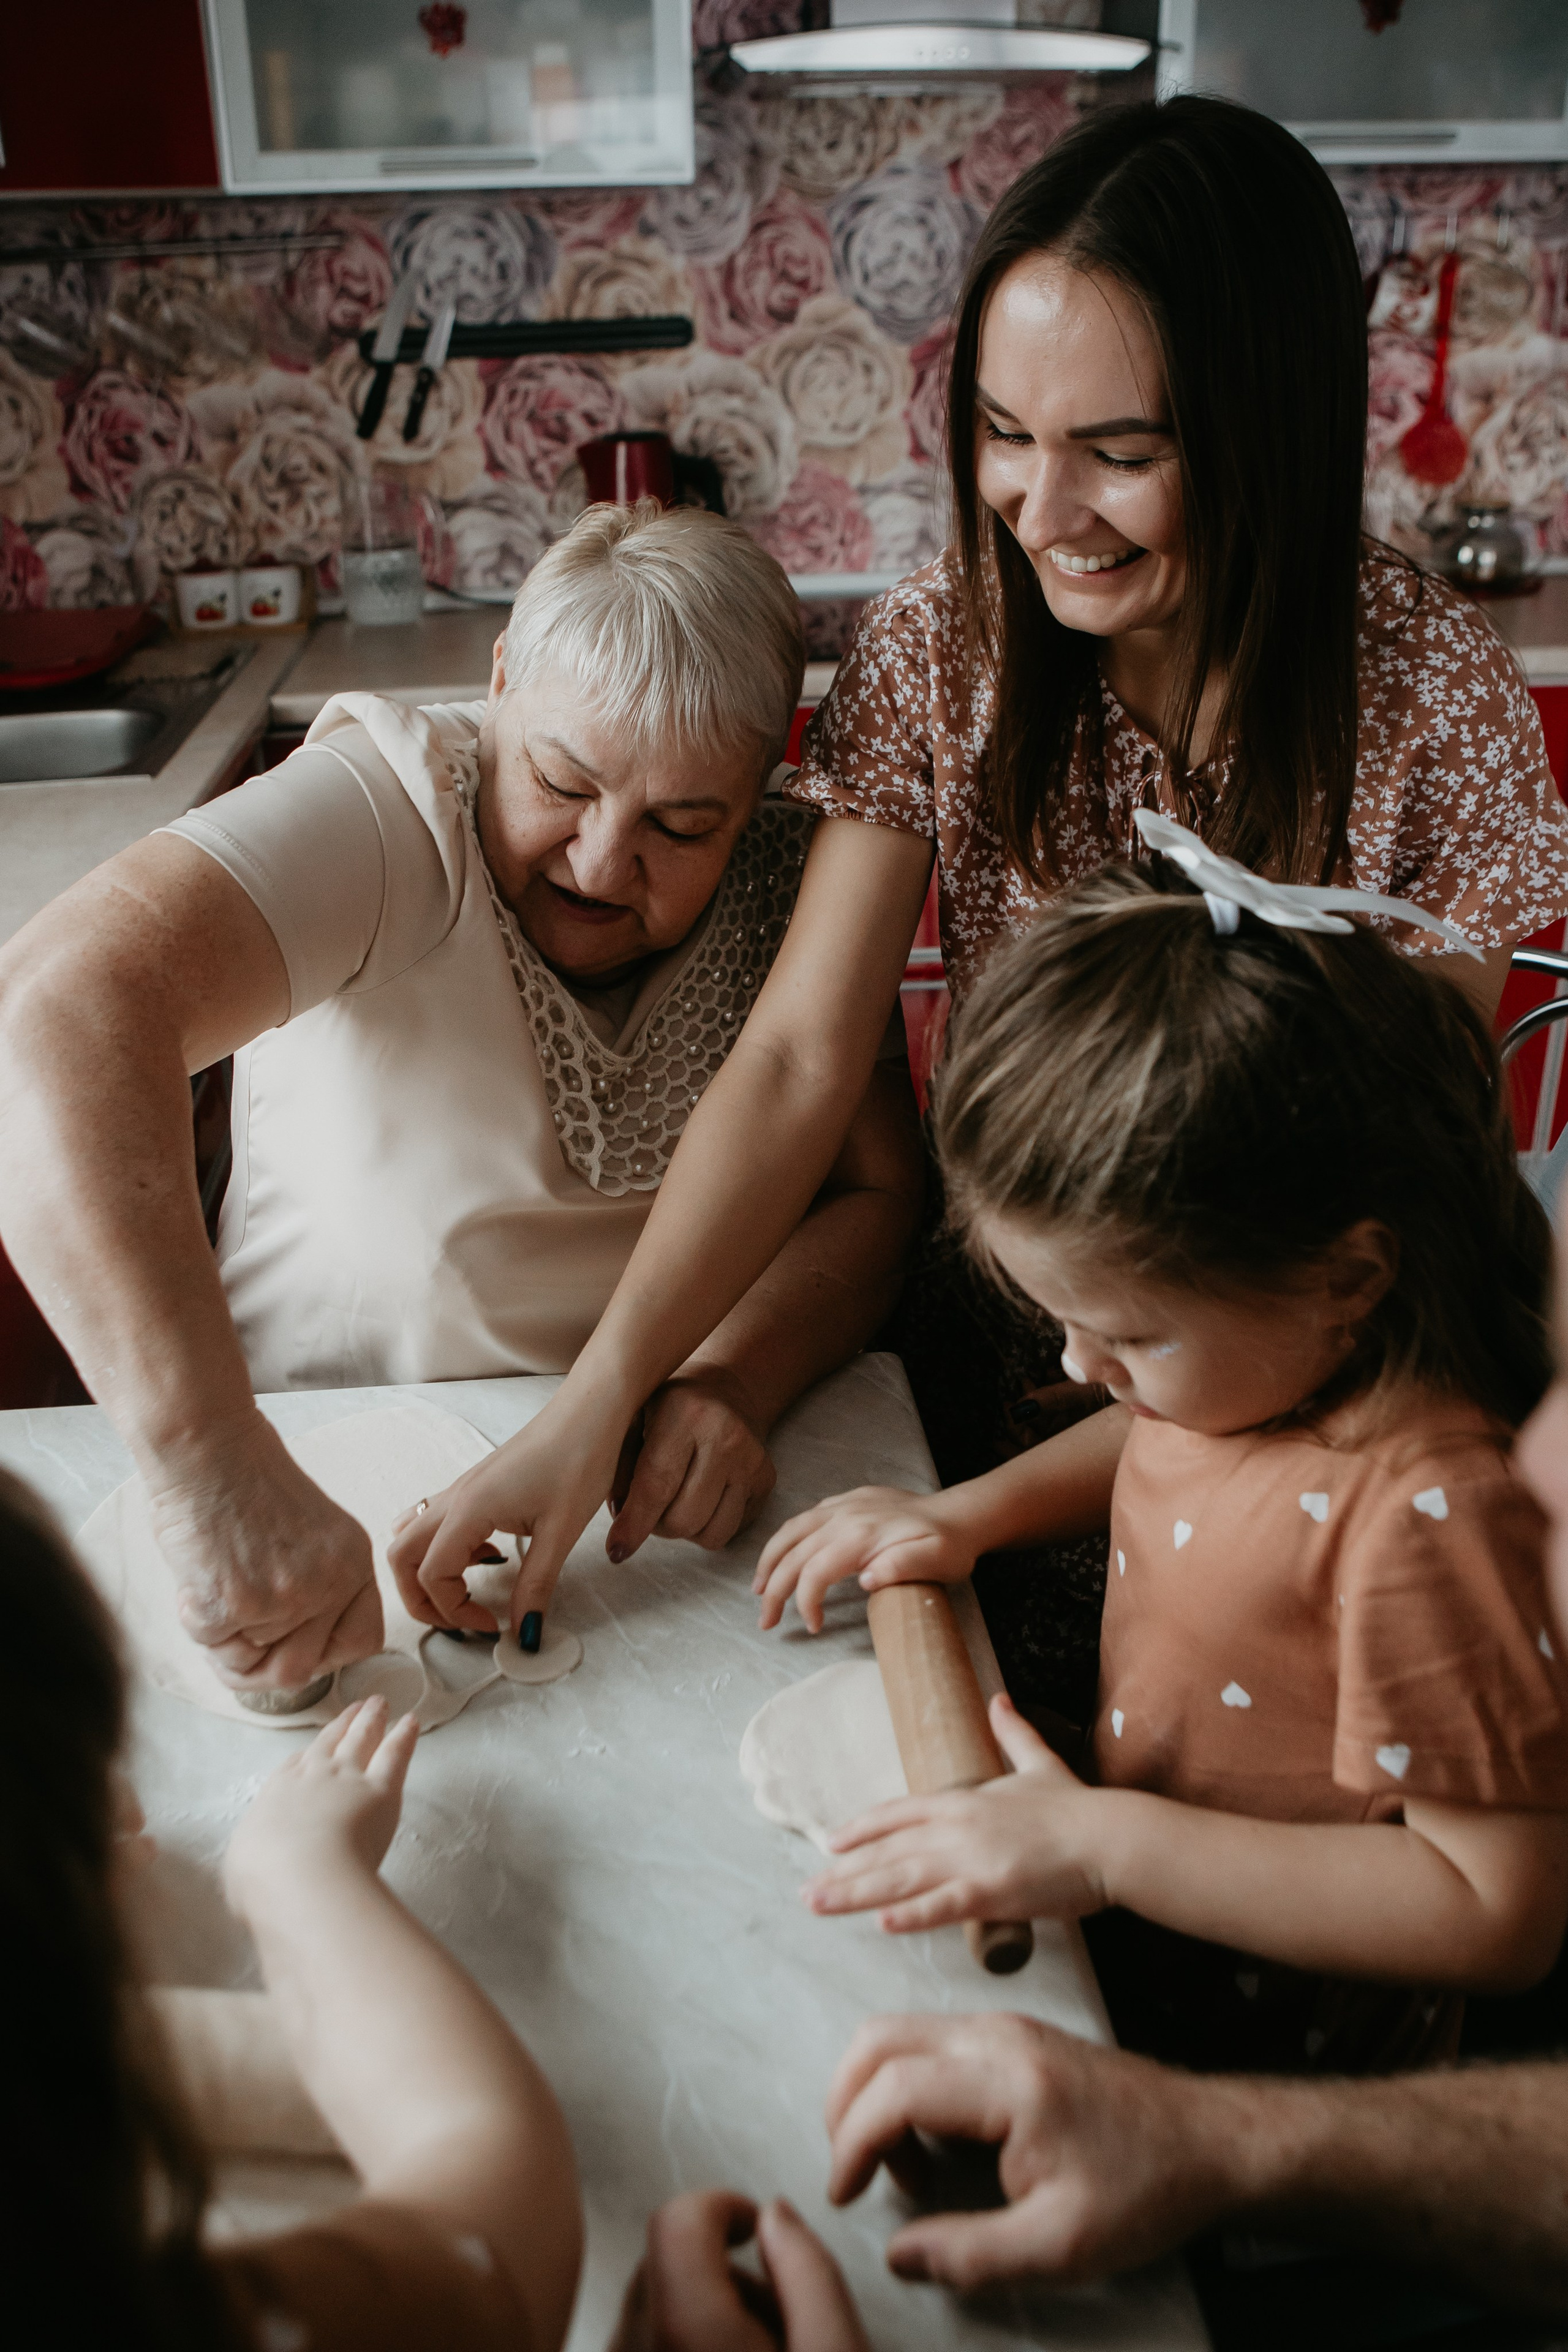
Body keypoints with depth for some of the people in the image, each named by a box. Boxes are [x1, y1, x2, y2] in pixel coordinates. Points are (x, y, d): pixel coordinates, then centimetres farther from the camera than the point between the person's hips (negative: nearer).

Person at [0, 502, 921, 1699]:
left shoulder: (793, 890, -5)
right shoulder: (384, 815, -21)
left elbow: (878, 1193, -6)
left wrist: (732, 1381, -28)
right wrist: (219, 1470, -48)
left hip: (661, 1479, 4)